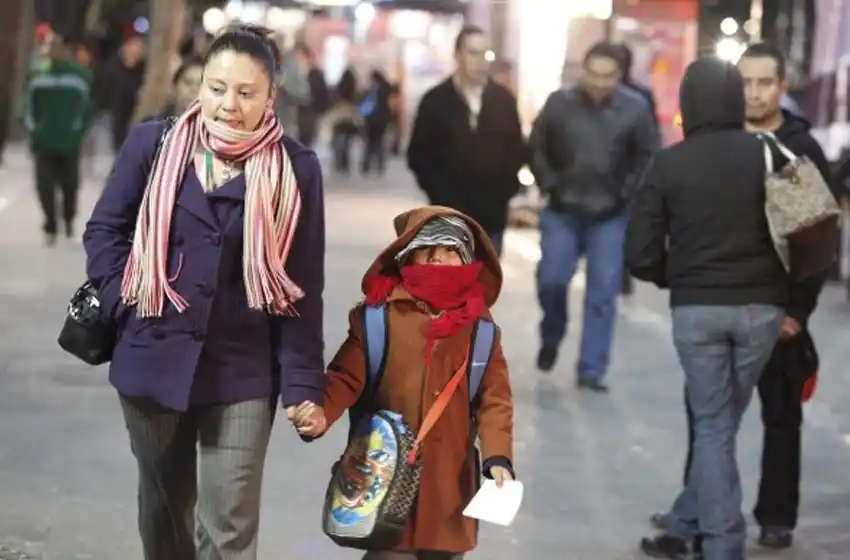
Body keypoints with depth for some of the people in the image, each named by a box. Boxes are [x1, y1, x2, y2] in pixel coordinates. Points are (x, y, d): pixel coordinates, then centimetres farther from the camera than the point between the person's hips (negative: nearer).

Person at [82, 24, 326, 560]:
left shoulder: (297, 168, -4)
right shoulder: (153, 143, -1)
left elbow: (304, 287, -3)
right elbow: (104, 228, 8)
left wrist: (303, 385, -7)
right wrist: (124, 303, -7)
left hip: (243, 373, -2)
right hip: (155, 359, 2)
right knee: (164, 506, 20)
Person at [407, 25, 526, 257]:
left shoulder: (504, 100, 7)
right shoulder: (435, 101, -1)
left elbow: (517, 150, 11)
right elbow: (418, 156, -1)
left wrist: (505, 189, -4)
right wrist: (442, 196, -10)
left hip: (491, 216, 2)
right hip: (450, 217, -2)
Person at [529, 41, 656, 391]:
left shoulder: (635, 109, -10)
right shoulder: (559, 103, -7)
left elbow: (648, 157, -1)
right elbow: (536, 148, 4)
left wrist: (626, 192, -7)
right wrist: (549, 185, -3)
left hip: (611, 216, -1)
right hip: (562, 212, 1)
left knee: (603, 293, 0)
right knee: (551, 280, -3)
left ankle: (591, 370, 7)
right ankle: (551, 337, 28)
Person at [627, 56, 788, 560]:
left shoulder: (669, 163, -3)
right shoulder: (768, 154, -3)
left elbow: (641, 255, -3)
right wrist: (785, 290, 12)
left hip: (696, 307, -1)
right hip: (761, 305, 1)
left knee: (712, 427, 8)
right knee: (723, 422, 15)